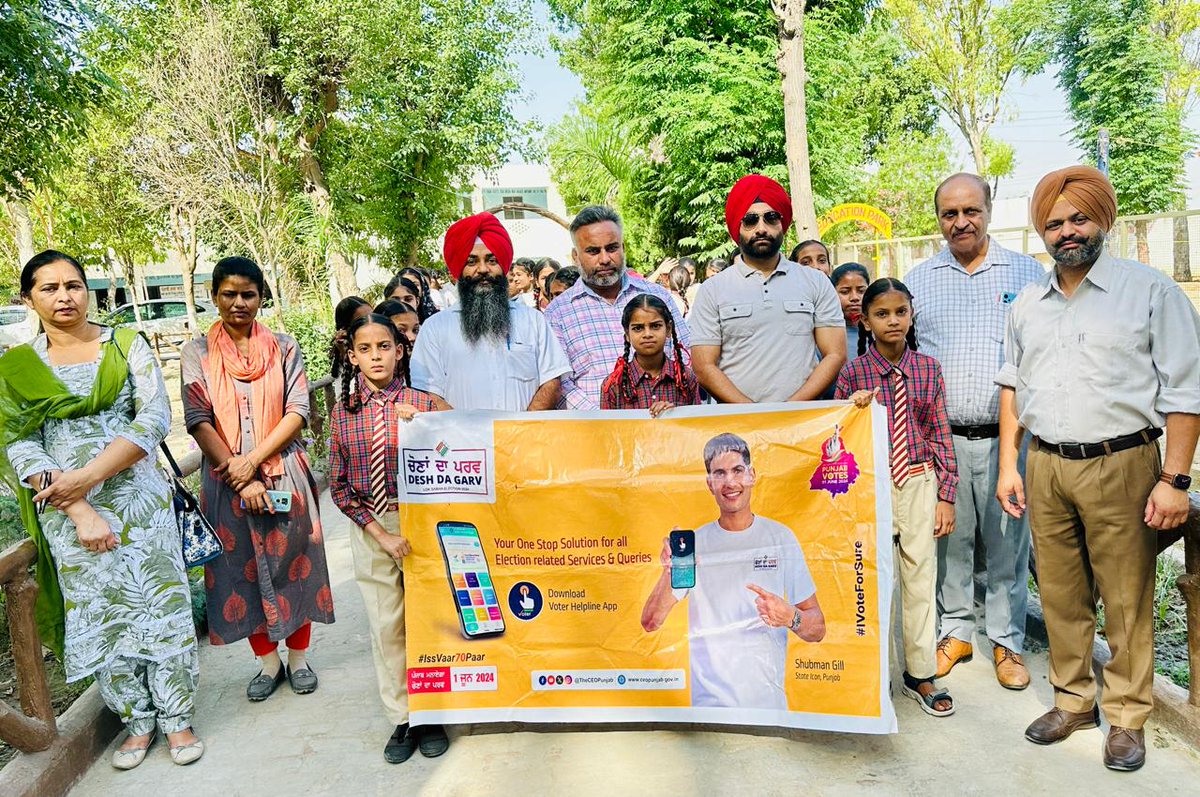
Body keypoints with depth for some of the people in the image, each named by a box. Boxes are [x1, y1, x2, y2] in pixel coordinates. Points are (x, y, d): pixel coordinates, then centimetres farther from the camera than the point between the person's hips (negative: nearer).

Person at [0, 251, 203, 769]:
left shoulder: (127, 346, 1)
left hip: (140, 498, -1)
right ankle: (137, 720, 27)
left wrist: (88, 476, -19)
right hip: (67, 511, 1)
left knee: (162, 605, 4)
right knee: (100, 613, 9)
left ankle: (176, 718, 20)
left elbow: (155, 417, -9)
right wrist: (79, 510, -16)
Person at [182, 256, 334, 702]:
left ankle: (298, 657, 23)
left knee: (292, 561, 6)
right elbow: (198, 421, -4)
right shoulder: (197, 354, 3)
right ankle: (268, 662, 24)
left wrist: (253, 459, -14)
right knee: (243, 567, 7)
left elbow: (298, 412, -4)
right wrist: (240, 477, -13)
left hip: (285, 473, 0)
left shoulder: (283, 348, 3)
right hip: (226, 478, 1)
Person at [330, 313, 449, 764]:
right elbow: (339, 485, 2)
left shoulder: (421, 403, -4)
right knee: (385, 625, 8)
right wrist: (380, 534, -5)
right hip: (370, 528, 2)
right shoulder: (345, 410, 2)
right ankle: (400, 719, 23)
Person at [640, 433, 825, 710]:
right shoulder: (693, 542, 0)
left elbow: (817, 630, 1)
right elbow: (650, 623, -5)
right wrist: (670, 573, -22)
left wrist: (790, 617, -21)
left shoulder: (781, 537, -1)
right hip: (709, 701, 0)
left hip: (770, 700, 0)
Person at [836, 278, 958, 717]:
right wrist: (854, 408, -19)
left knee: (921, 576, 8)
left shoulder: (928, 368, 3)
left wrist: (946, 495, 1)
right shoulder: (853, 373, -3)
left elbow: (941, 434, 4)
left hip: (919, 482, 2)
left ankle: (920, 674, 22)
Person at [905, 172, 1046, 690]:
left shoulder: (1026, 273, 5)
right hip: (940, 437, 1)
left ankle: (1007, 641, 23)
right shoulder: (918, 280, 8)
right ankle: (956, 630, 27)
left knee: (1008, 543, 7)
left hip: (1007, 437, -1)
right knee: (950, 539, 10)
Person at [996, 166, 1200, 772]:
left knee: (1127, 601, 5)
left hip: (1120, 465, -4)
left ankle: (1126, 718, 21)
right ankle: (1073, 701, 28)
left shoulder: (1151, 291, -3)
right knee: (1061, 596, 12)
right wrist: (1009, 464, 9)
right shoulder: (1027, 305, 12)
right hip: (1045, 468, 4)